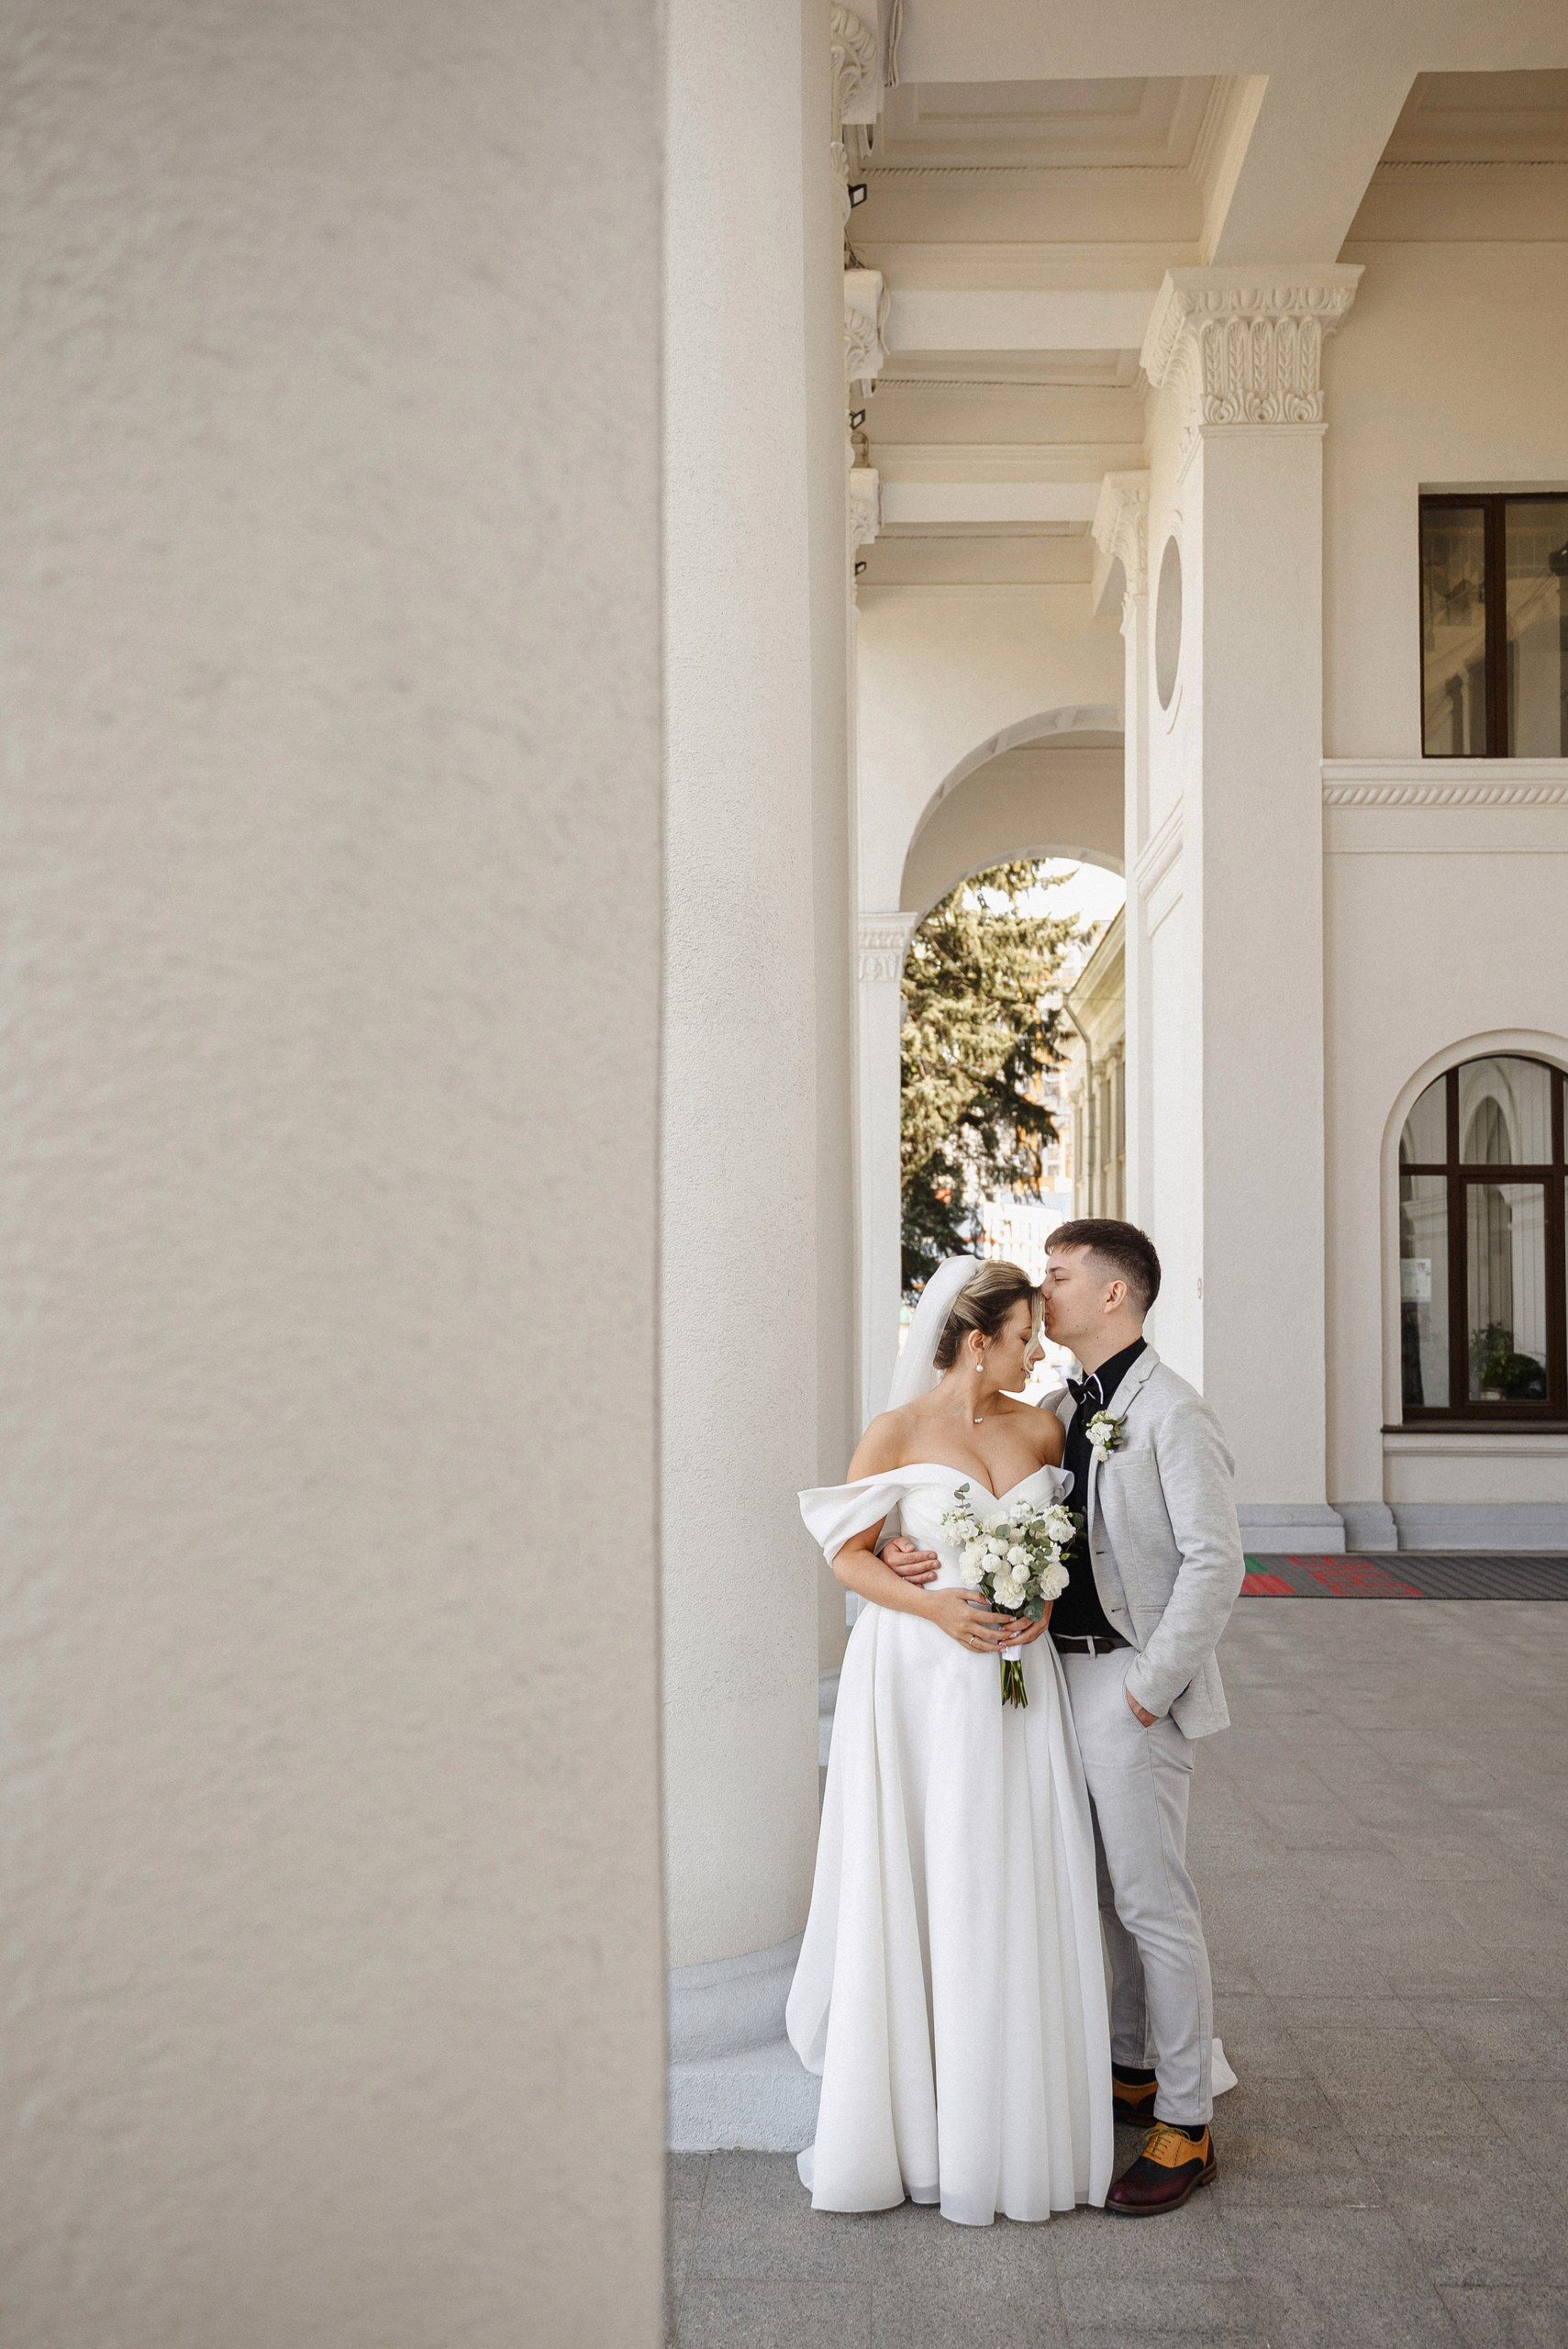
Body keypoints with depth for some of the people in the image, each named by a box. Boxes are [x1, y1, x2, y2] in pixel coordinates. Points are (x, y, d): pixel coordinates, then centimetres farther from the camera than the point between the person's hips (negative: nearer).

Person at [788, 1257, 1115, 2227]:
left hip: (1018, 1682, 4)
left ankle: (1014, 2119, 20)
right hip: (919, 1682, -4)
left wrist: (1047, 1599, -4)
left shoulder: (1042, 1429, 6)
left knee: (1018, 1898, 6)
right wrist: (938, 1608, -16)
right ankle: (911, 2117, 16)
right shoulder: (899, 1433, -6)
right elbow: (848, 1554, -3)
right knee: (913, 1896, 2)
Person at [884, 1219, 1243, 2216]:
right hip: (1065, 1673, 8)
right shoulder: (1062, 1409, 10)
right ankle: (1134, 2068, 34)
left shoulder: (1172, 1413, -15)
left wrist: (1149, 1690, -17)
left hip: (1134, 1685, -8)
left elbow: (1216, 1564, -18)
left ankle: (1186, 2126, 12)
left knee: (1155, 1902, -1)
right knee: (1104, 1889, 18)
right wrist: (936, 1554, -6)